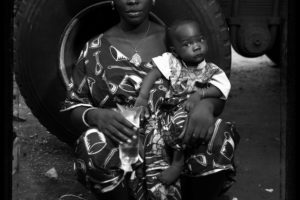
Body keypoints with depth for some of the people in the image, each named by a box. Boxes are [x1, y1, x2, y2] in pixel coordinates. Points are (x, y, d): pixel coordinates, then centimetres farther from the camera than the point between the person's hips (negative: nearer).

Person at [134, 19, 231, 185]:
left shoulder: (212, 71, 4)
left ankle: (178, 162, -16)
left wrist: (199, 94, -25)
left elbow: (219, 90, -8)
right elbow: (152, 75, -6)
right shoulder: (171, 62, 2)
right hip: (170, 111, 4)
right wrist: (142, 97, -19)